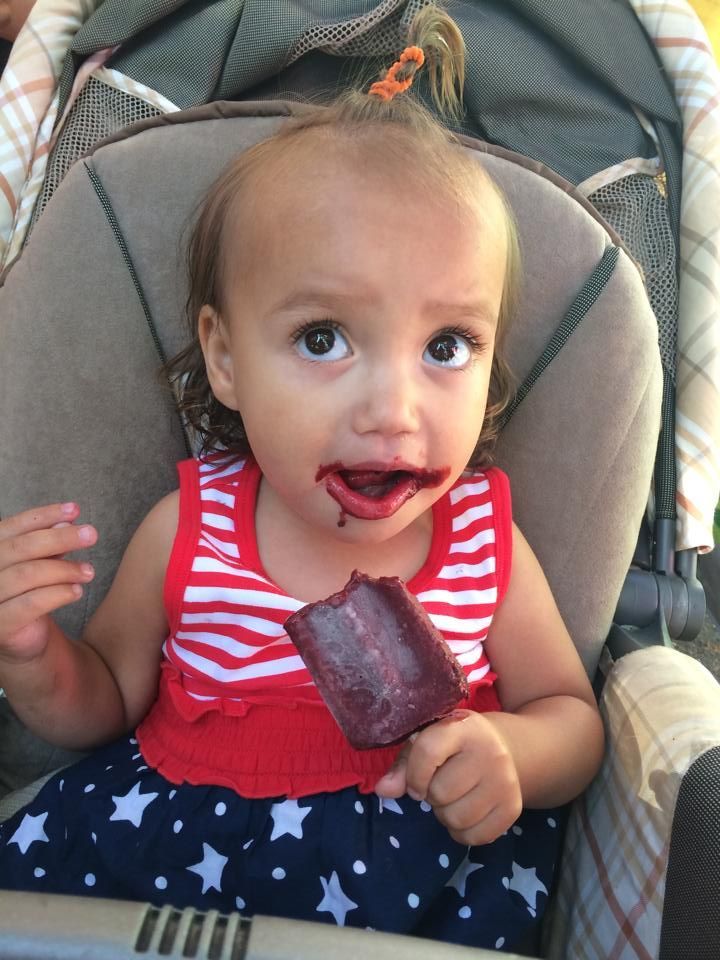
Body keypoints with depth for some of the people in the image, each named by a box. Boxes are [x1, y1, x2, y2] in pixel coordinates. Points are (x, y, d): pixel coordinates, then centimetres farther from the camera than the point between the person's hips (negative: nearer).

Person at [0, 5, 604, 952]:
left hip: (424, 850, 3)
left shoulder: (487, 543, -13)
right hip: (176, 827, -1)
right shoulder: (184, 534, -13)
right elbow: (105, 705, 4)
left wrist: (511, 752, -21)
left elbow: (574, 715, 2)